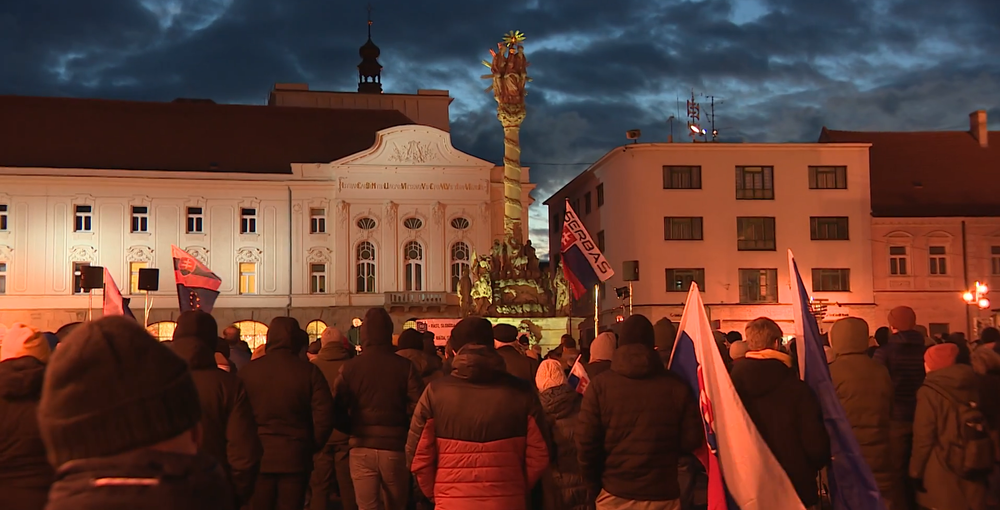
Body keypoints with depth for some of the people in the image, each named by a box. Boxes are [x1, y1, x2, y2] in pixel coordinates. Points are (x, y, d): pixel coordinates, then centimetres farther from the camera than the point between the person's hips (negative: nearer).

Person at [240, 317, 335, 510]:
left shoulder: (248, 370, -2)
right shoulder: (309, 371, -7)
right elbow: (324, 417, -9)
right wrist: (311, 447, 5)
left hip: (258, 458, 1)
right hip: (295, 458, -1)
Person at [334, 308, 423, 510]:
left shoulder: (350, 368, -4)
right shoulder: (404, 367, -6)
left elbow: (337, 409, -3)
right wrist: (400, 427, 7)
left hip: (361, 448, 0)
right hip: (395, 447, 0)